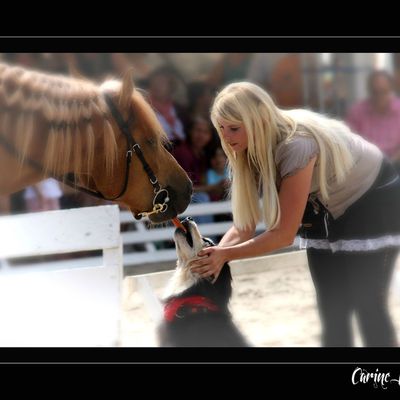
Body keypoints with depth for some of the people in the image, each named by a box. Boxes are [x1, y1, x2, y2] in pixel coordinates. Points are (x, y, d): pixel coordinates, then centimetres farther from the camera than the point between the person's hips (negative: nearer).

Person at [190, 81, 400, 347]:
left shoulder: (296, 146, -36)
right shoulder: (250, 152, -12)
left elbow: (284, 234, -34)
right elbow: (244, 227, -13)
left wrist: (225, 254, -36)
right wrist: (212, 256, -30)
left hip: (375, 204, -8)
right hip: (329, 213, 8)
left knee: (367, 305, -10)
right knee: (332, 309, 4)